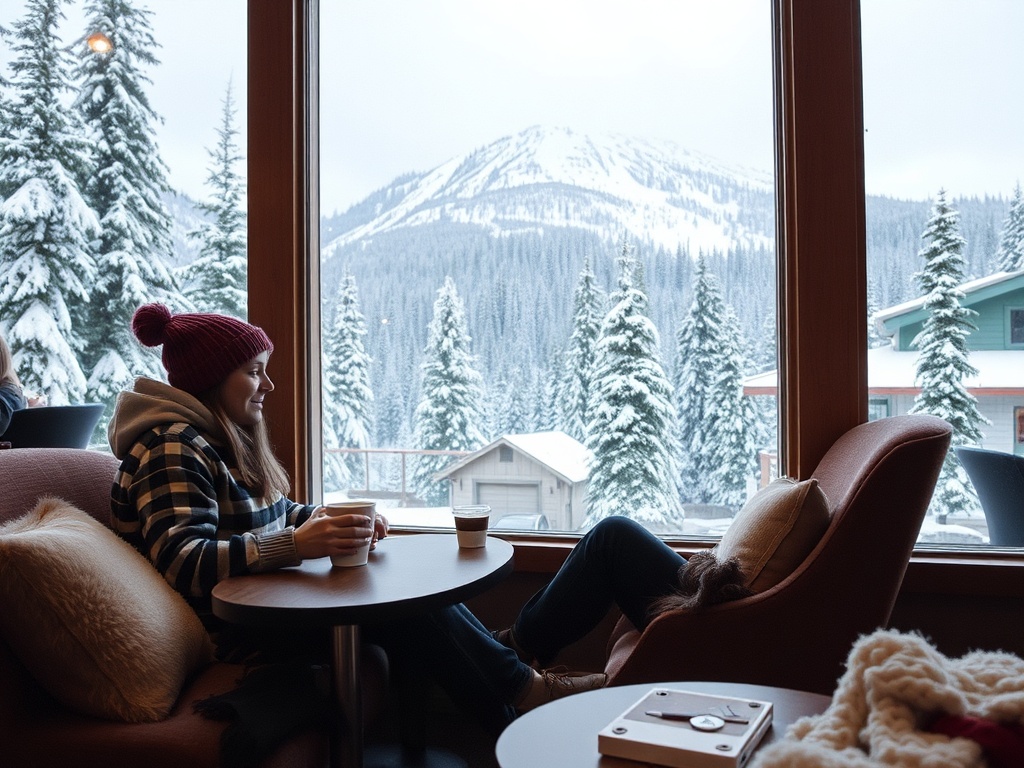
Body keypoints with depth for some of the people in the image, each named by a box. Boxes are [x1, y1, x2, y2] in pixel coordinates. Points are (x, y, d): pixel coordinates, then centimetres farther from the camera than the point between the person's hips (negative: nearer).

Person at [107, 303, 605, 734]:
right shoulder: (174, 449, -18)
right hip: (234, 633, -9)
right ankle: (522, 691, -4)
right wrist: (296, 545, -38)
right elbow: (182, 563, -29)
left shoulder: (223, 439, 13)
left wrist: (335, 520, -3)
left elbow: (276, 514, 17)